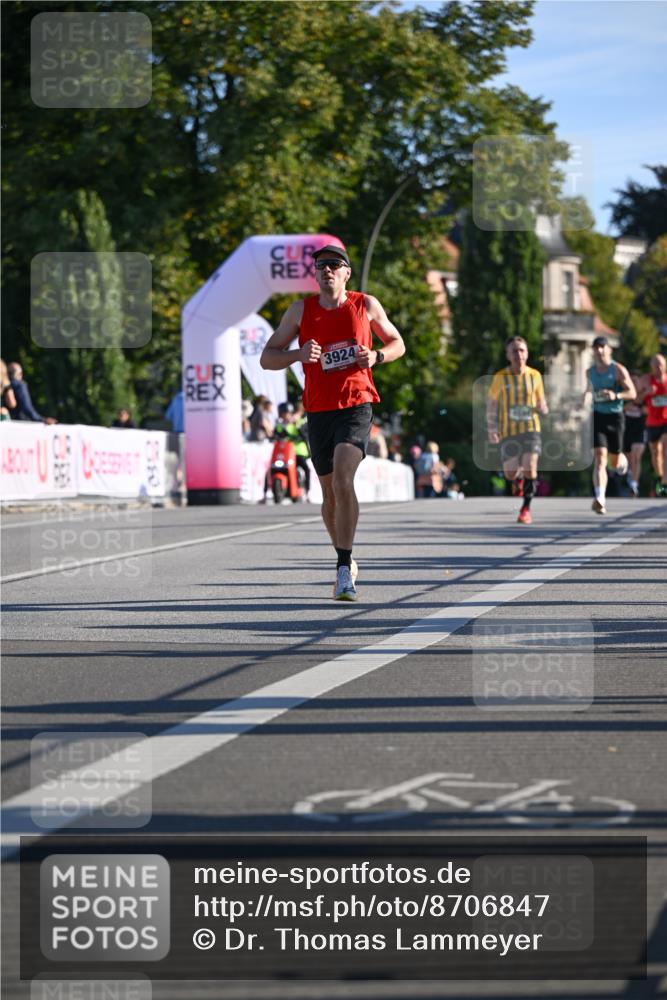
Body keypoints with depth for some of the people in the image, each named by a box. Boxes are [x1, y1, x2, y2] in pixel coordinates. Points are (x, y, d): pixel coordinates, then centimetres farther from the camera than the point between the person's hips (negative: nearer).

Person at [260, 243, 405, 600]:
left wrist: (376, 357, -6)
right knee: (330, 496, 10)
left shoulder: (366, 305, 3)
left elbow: (397, 344, 16)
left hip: (356, 406, -3)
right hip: (319, 412, 3)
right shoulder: (300, 311, 4)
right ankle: (345, 558, 34)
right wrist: (298, 355, -16)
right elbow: (267, 358, 5)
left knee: (343, 480, -24)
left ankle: (344, 571, -24)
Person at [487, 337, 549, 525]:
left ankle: (526, 508, -2)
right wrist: (491, 428, 0)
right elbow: (491, 402, 8)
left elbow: (541, 401, 12)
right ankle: (518, 479, 41)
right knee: (510, 474, 2)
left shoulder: (535, 375, 0)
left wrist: (542, 408, -12)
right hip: (508, 432, 0)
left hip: (531, 428, 0)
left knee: (530, 468, -16)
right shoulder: (500, 377, -4)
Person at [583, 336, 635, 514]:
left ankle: (622, 460, 51)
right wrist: (585, 402, 5)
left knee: (614, 462, 10)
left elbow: (632, 393, -8)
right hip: (597, 417, 2)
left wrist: (616, 395, -26)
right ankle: (600, 500, -25)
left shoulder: (618, 370, -5)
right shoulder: (590, 372, 8)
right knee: (600, 459, -16)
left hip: (615, 417, -2)